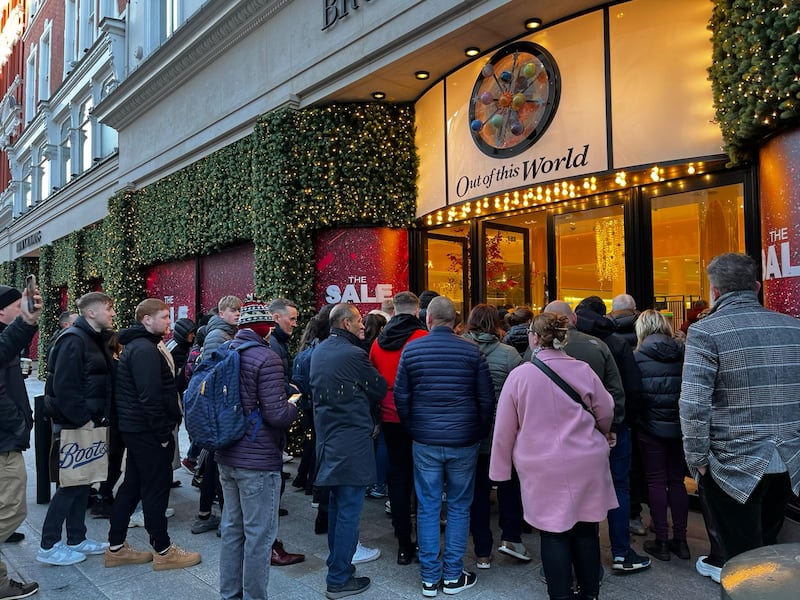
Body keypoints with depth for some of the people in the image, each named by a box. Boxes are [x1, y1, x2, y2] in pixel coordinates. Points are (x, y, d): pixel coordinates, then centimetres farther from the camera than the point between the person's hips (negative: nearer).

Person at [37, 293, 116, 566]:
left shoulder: (95, 339, 13)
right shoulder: (73, 340, -17)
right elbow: (64, 387, -23)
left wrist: (99, 419, 10)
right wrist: (83, 420, -20)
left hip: (89, 423, 9)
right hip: (73, 425, -9)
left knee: (83, 481, 14)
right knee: (71, 484, -1)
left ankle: (76, 539, 25)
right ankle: (49, 546, 12)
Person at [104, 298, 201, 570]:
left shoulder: (136, 345, 15)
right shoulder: (146, 349, -18)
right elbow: (150, 397, -25)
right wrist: (163, 433, -19)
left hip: (135, 428, 11)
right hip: (148, 430, -11)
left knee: (132, 485, 16)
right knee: (157, 487, -1)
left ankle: (116, 548, 26)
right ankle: (163, 551, 11)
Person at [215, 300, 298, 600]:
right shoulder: (266, 358, -19)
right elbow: (277, 414, -22)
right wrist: (294, 406, -3)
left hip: (227, 455, 9)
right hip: (258, 460, -8)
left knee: (232, 528, 19)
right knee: (259, 535, 4)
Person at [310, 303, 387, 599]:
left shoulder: (318, 352, 6)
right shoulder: (353, 355, -18)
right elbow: (380, 389, -7)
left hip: (327, 436, 9)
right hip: (352, 440, -8)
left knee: (336, 504, 21)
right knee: (348, 510, 1)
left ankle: (336, 561, 35)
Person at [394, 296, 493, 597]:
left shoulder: (411, 350, -3)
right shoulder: (471, 350, -6)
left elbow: (401, 396, 1)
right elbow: (486, 398, -3)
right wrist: (481, 433, 11)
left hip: (425, 441, 1)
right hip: (463, 441, -1)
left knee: (427, 509, 9)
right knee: (458, 508, 11)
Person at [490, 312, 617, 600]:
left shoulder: (519, 375, -9)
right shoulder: (583, 370, -4)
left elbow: (504, 428, -4)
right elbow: (606, 413, 7)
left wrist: (501, 468, 7)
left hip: (543, 468, -2)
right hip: (586, 463, 2)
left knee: (554, 533, 8)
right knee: (586, 530, 15)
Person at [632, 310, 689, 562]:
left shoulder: (638, 356, -8)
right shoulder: (682, 352, 0)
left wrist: (635, 421, 9)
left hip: (652, 427, -3)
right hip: (679, 426, 3)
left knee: (656, 482, 6)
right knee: (677, 480, 13)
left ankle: (661, 541, 11)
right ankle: (680, 539, 19)